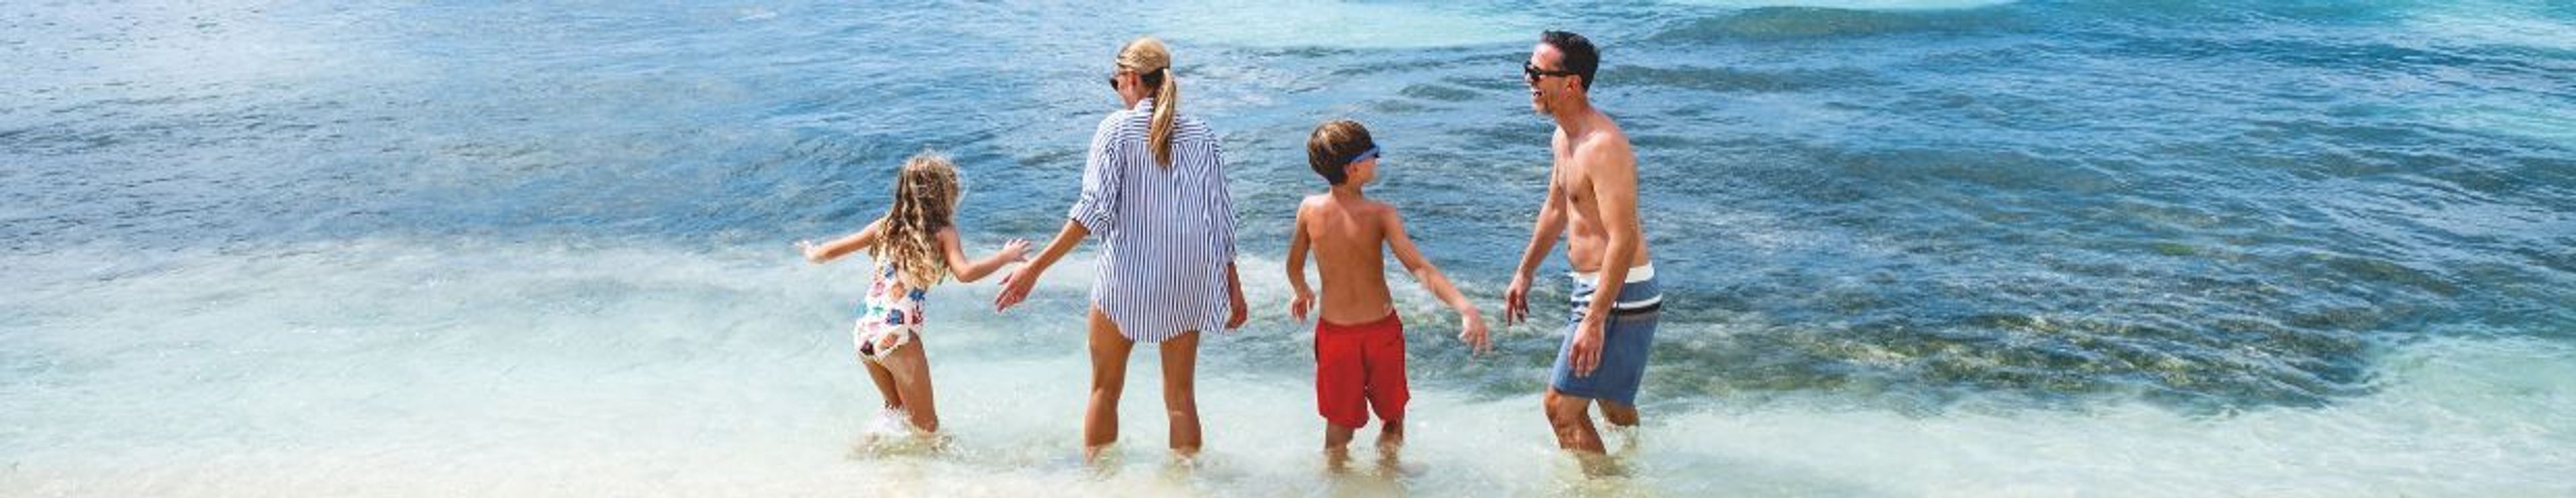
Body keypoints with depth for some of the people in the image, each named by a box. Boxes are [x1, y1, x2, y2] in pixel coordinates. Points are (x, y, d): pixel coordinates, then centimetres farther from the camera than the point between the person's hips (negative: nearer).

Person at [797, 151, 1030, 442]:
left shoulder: (885, 226, 10)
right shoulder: (942, 232, -3)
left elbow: (831, 251, 15)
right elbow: (965, 273, -18)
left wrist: (813, 254, 36)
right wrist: (1005, 256, -5)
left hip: (863, 333, 6)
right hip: (897, 337, -6)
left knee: (897, 409, 29)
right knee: (927, 427, 10)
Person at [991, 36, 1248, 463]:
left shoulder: (1117, 128, -7)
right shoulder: (1201, 135, 3)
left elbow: (1094, 210, -15)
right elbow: (1222, 219, 3)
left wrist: (1035, 268, -13)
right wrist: (1233, 287, 13)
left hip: (1125, 280, -3)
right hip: (1187, 283, 3)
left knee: (1105, 388, 15)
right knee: (1182, 396, 13)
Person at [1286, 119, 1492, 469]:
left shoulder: (1310, 209, -8)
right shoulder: (1380, 215, -18)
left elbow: (1294, 266, 6)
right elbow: (1419, 268, -28)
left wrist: (1302, 293, 28)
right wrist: (1466, 308, -34)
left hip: (1335, 332, 2)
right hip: (1382, 329, -2)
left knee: (1339, 424, 18)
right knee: (1393, 415, 23)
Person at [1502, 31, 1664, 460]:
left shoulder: (1603, 147, -24)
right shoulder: (1563, 138, 8)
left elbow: (1624, 240, -29)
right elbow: (1555, 210, 23)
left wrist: (1594, 321, -31)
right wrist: (1524, 274, 26)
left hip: (1618, 293, -10)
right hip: (1591, 287, 10)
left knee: (1562, 406, -7)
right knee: (1612, 402, 26)